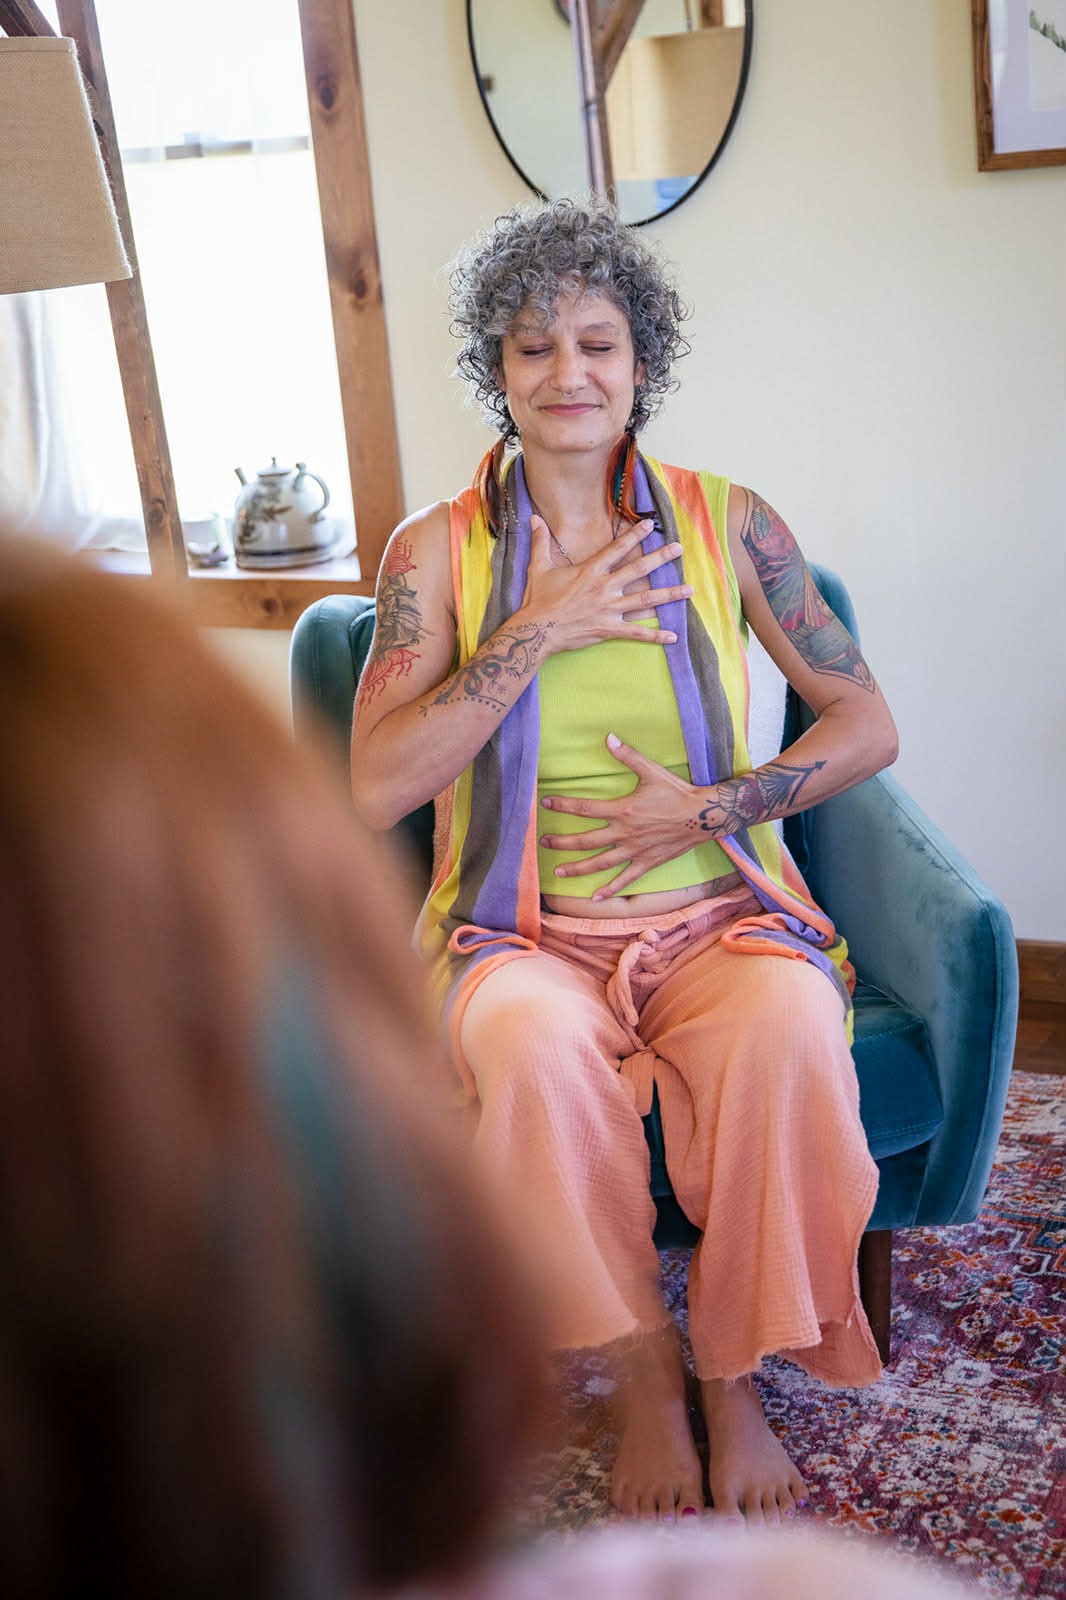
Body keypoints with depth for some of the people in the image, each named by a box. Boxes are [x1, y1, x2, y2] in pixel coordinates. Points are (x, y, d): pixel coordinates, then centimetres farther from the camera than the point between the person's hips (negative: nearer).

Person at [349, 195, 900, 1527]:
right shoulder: (436, 549, 1)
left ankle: (734, 1378, -8)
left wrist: (709, 806, -9)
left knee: (789, 1028, -31)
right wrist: (537, 632, -14)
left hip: (716, 914, 1)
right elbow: (375, 788, -8)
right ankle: (646, 1378, -11)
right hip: (523, 929, 0)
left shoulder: (727, 525, 3)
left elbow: (867, 723, 6)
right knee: (532, 1045, -33)